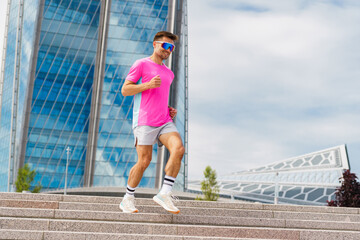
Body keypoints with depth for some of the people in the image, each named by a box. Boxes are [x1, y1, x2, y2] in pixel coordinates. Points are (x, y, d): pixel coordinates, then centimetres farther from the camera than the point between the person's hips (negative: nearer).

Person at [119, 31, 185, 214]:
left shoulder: (168, 73, 24)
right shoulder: (141, 64, 4)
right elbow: (125, 90, -2)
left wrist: (170, 110, 14)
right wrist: (148, 84, -14)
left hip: (165, 122, 6)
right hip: (144, 121, -6)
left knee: (178, 149, -18)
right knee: (144, 161, -7)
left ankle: (165, 194, -12)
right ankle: (128, 199, 12)